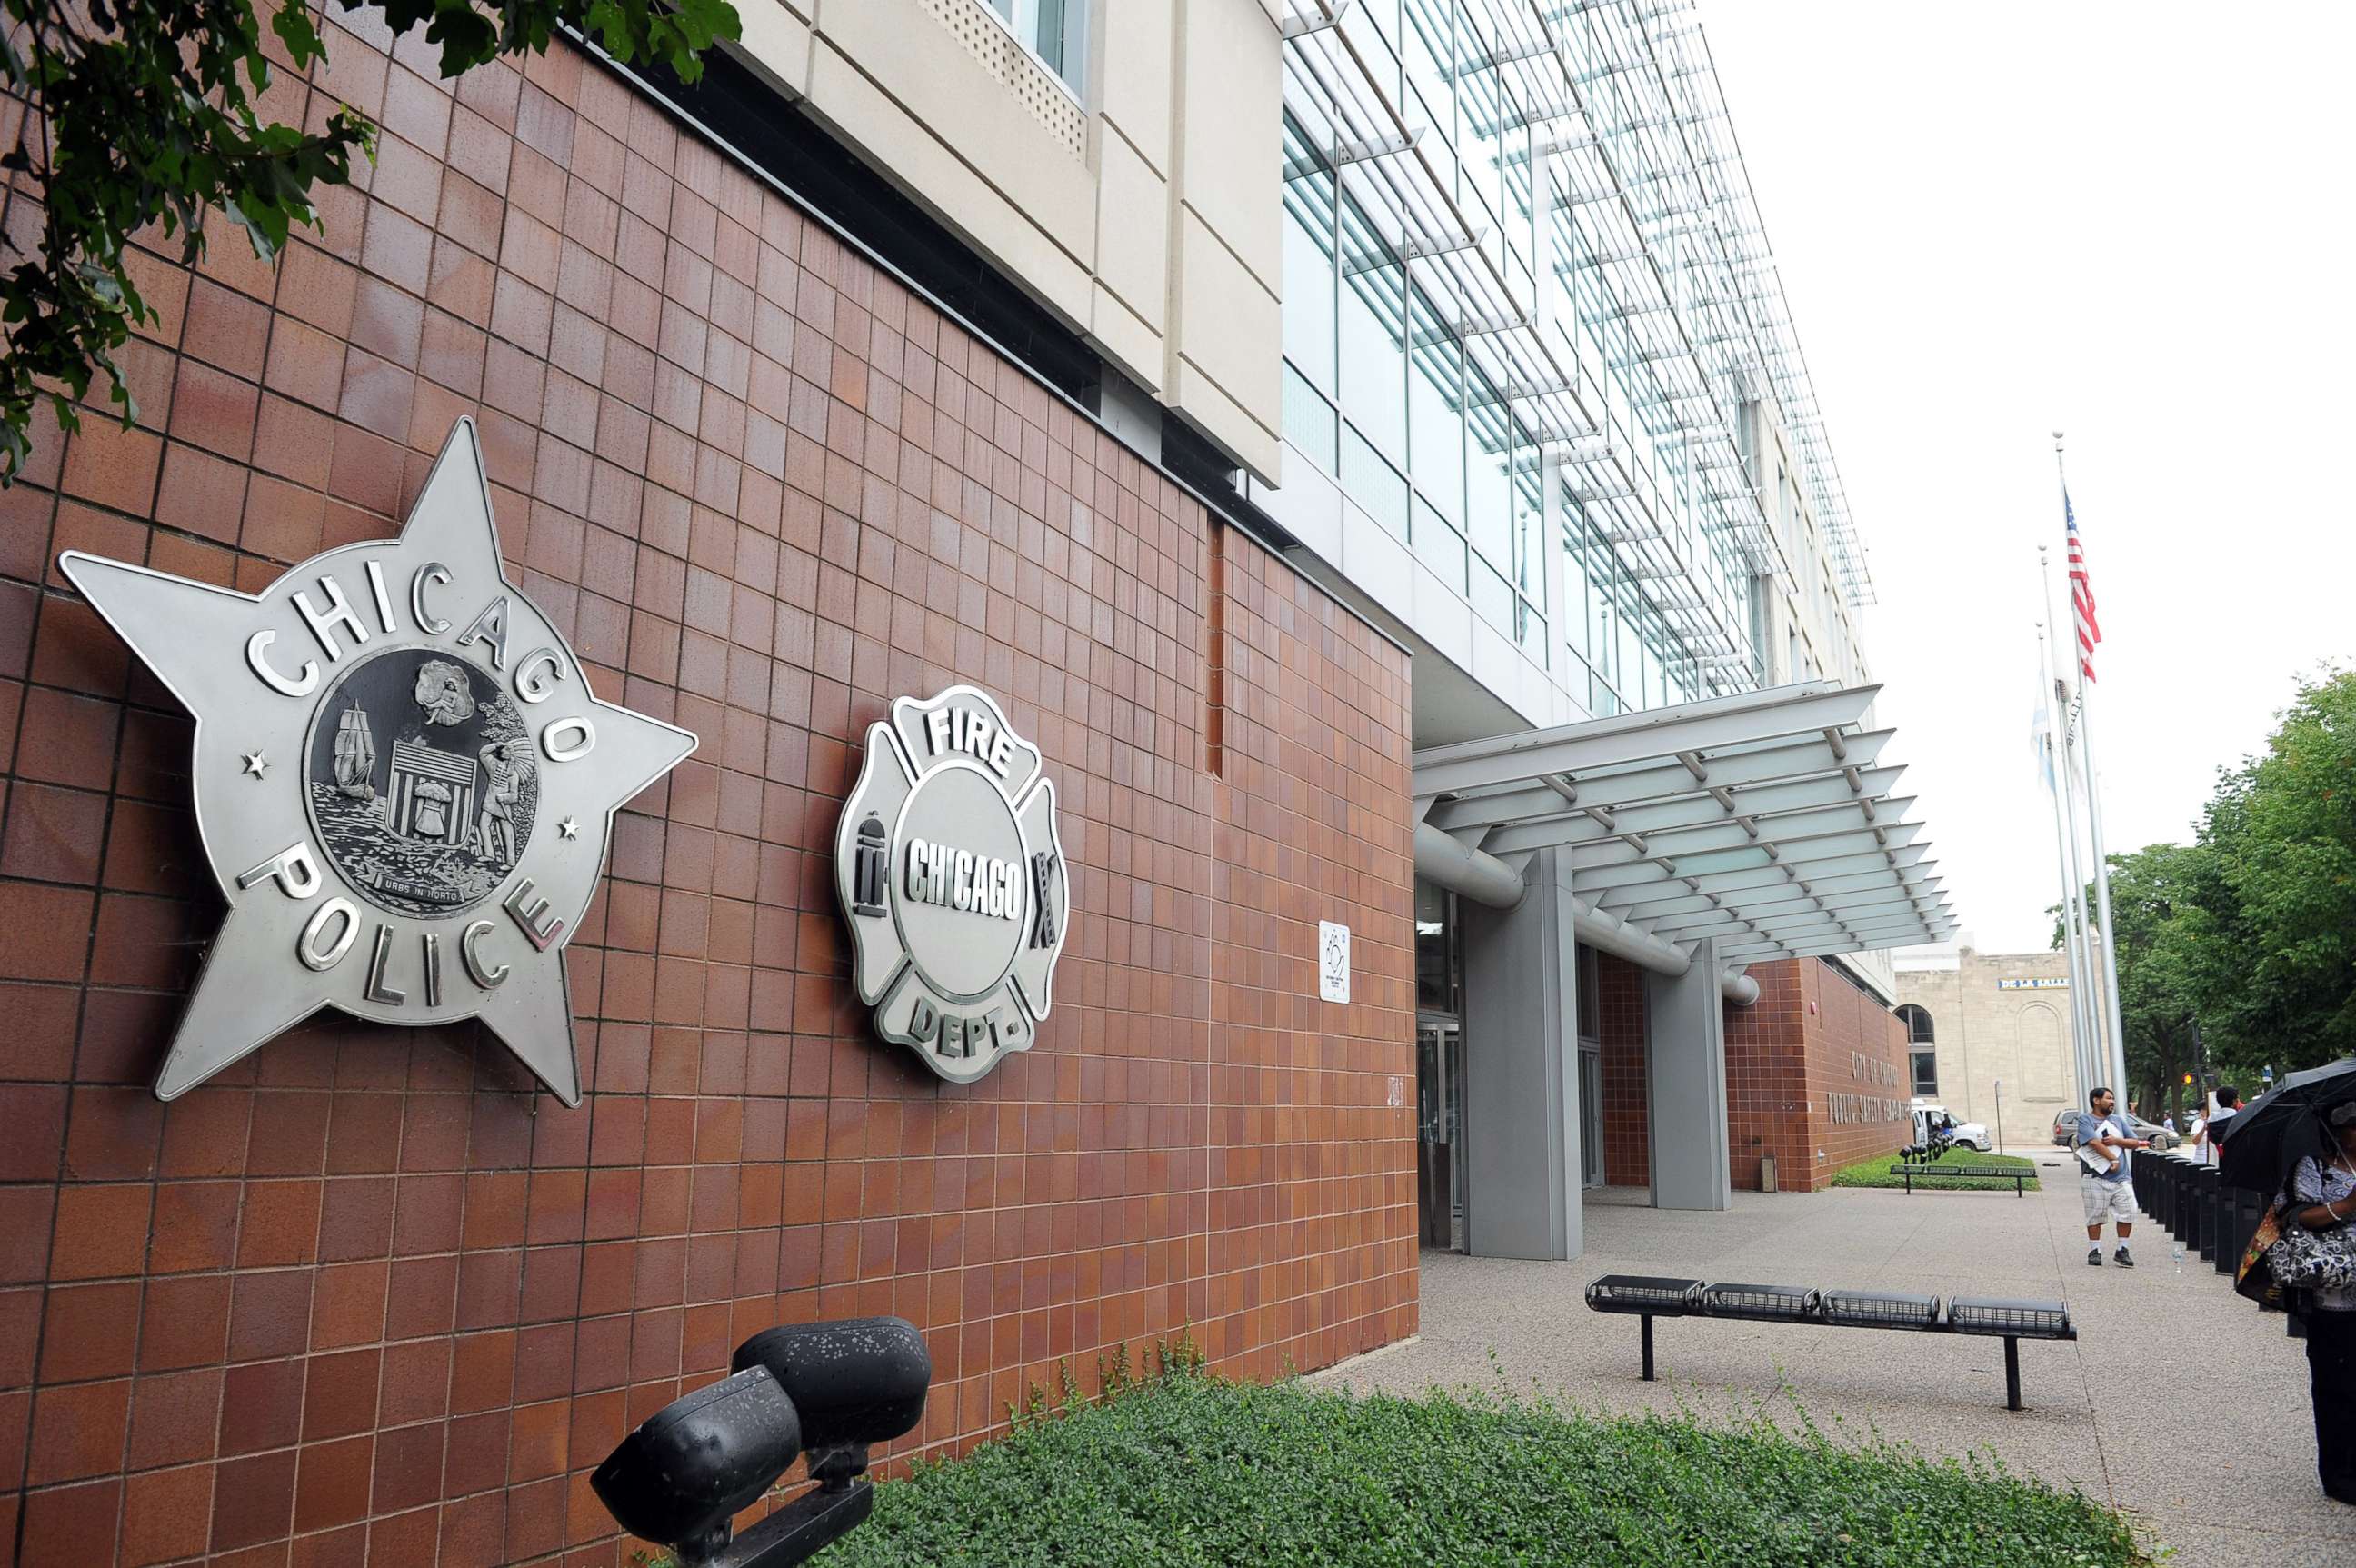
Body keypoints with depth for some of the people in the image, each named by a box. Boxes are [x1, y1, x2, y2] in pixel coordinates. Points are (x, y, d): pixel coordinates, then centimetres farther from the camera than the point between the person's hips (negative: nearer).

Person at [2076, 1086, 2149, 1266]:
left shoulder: (2119, 1121, 19)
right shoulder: (2085, 1119, 0)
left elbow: (2135, 1143, 12)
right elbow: (2094, 1142, -13)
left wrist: (2117, 1140, -4)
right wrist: (2113, 1159, -13)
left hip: (2120, 1178, 5)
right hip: (2095, 1178, -5)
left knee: (2128, 1212, -3)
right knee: (2095, 1216, 0)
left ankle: (2122, 1250, 11)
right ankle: (2095, 1251, 9)